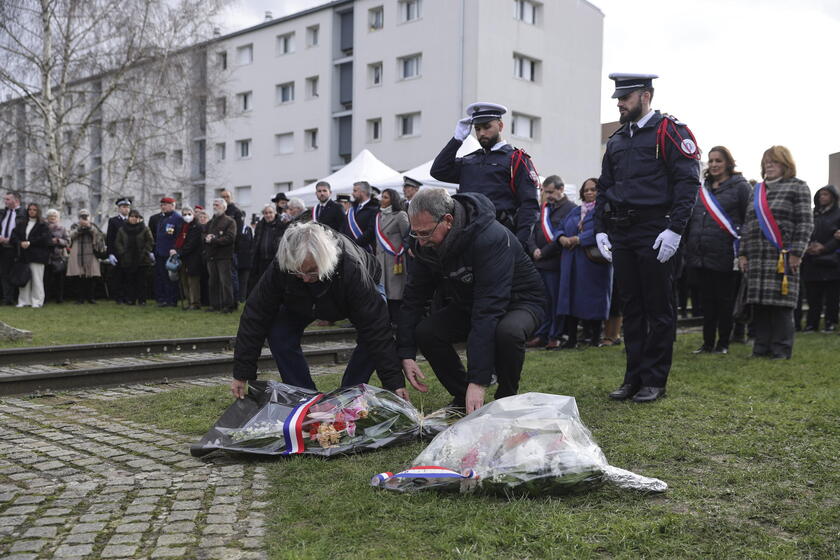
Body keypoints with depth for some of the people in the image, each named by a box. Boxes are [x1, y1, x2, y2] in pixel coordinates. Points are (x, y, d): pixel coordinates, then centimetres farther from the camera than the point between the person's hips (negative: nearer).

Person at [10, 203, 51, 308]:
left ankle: (37, 301, 0)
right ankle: (24, 301, 10)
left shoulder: (42, 225, 2)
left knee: (37, 279, -5)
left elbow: (44, 239, -10)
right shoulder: (21, 223, 16)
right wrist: (20, 243, -11)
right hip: (24, 256, 4)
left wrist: (29, 243, -13)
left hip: (37, 256, -4)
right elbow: (14, 235, 8)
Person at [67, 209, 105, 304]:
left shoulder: (93, 226, 15)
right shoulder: (75, 226, 15)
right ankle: (80, 298, 1)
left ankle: (91, 297, 4)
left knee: (91, 277, -2)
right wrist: (80, 227, -16)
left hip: (90, 254, 0)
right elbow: (72, 235, -4)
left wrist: (89, 227, -18)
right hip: (78, 255, 0)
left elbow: (97, 234, -4)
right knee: (79, 277, -3)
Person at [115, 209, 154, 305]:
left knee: (141, 280, 0)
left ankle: (142, 300, 5)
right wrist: (122, 252, -3)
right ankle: (130, 300, 9)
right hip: (128, 260, 2)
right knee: (129, 280, 4)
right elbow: (117, 243, 9)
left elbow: (150, 242, 0)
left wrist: (144, 252, -9)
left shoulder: (145, 229, 1)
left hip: (142, 260, -2)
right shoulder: (122, 230, 8)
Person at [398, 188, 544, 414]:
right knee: (425, 332, -18)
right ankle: (463, 398, 3)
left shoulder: (492, 238, -36)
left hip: (519, 301, -6)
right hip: (469, 304, 6)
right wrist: (406, 353, -16)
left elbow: (489, 310, -42)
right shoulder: (426, 243, -14)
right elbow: (413, 297, -6)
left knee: (508, 332, -39)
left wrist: (478, 380, -45)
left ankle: (507, 399, -10)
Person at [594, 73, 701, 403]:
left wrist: (674, 229, -18)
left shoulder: (669, 131, -4)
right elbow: (604, 188, 19)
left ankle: (655, 382, 9)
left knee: (659, 309, 1)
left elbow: (688, 182, -11)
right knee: (631, 307, 10)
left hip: (654, 235, -6)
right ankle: (634, 378, 18)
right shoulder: (616, 141, 16)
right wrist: (600, 230, 8)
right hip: (621, 236, 7)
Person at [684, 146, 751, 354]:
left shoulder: (740, 187, -1)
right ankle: (708, 342, 17)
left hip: (725, 256, -5)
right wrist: (688, 247, 13)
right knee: (707, 299, 10)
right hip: (702, 255, 5)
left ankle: (723, 343, 12)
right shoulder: (702, 188, 15)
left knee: (725, 300, 3)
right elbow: (692, 219, 20)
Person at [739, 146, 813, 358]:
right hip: (757, 256, 5)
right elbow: (748, 223, 19)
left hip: (782, 256, -5)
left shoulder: (798, 187, 4)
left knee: (781, 303, -6)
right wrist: (743, 253, 11)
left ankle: (781, 348, 1)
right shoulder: (757, 191, 20)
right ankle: (762, 346, 11)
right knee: (759, 304, 4)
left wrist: (796, 252, -12)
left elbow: (805, 223, -3)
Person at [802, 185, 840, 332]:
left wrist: (824, 247, -15)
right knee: (813, 295, 3)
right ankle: (812, 323, 7)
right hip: (812, 262, 4)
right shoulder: (813, 214, 16)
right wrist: (808, 246, -7)